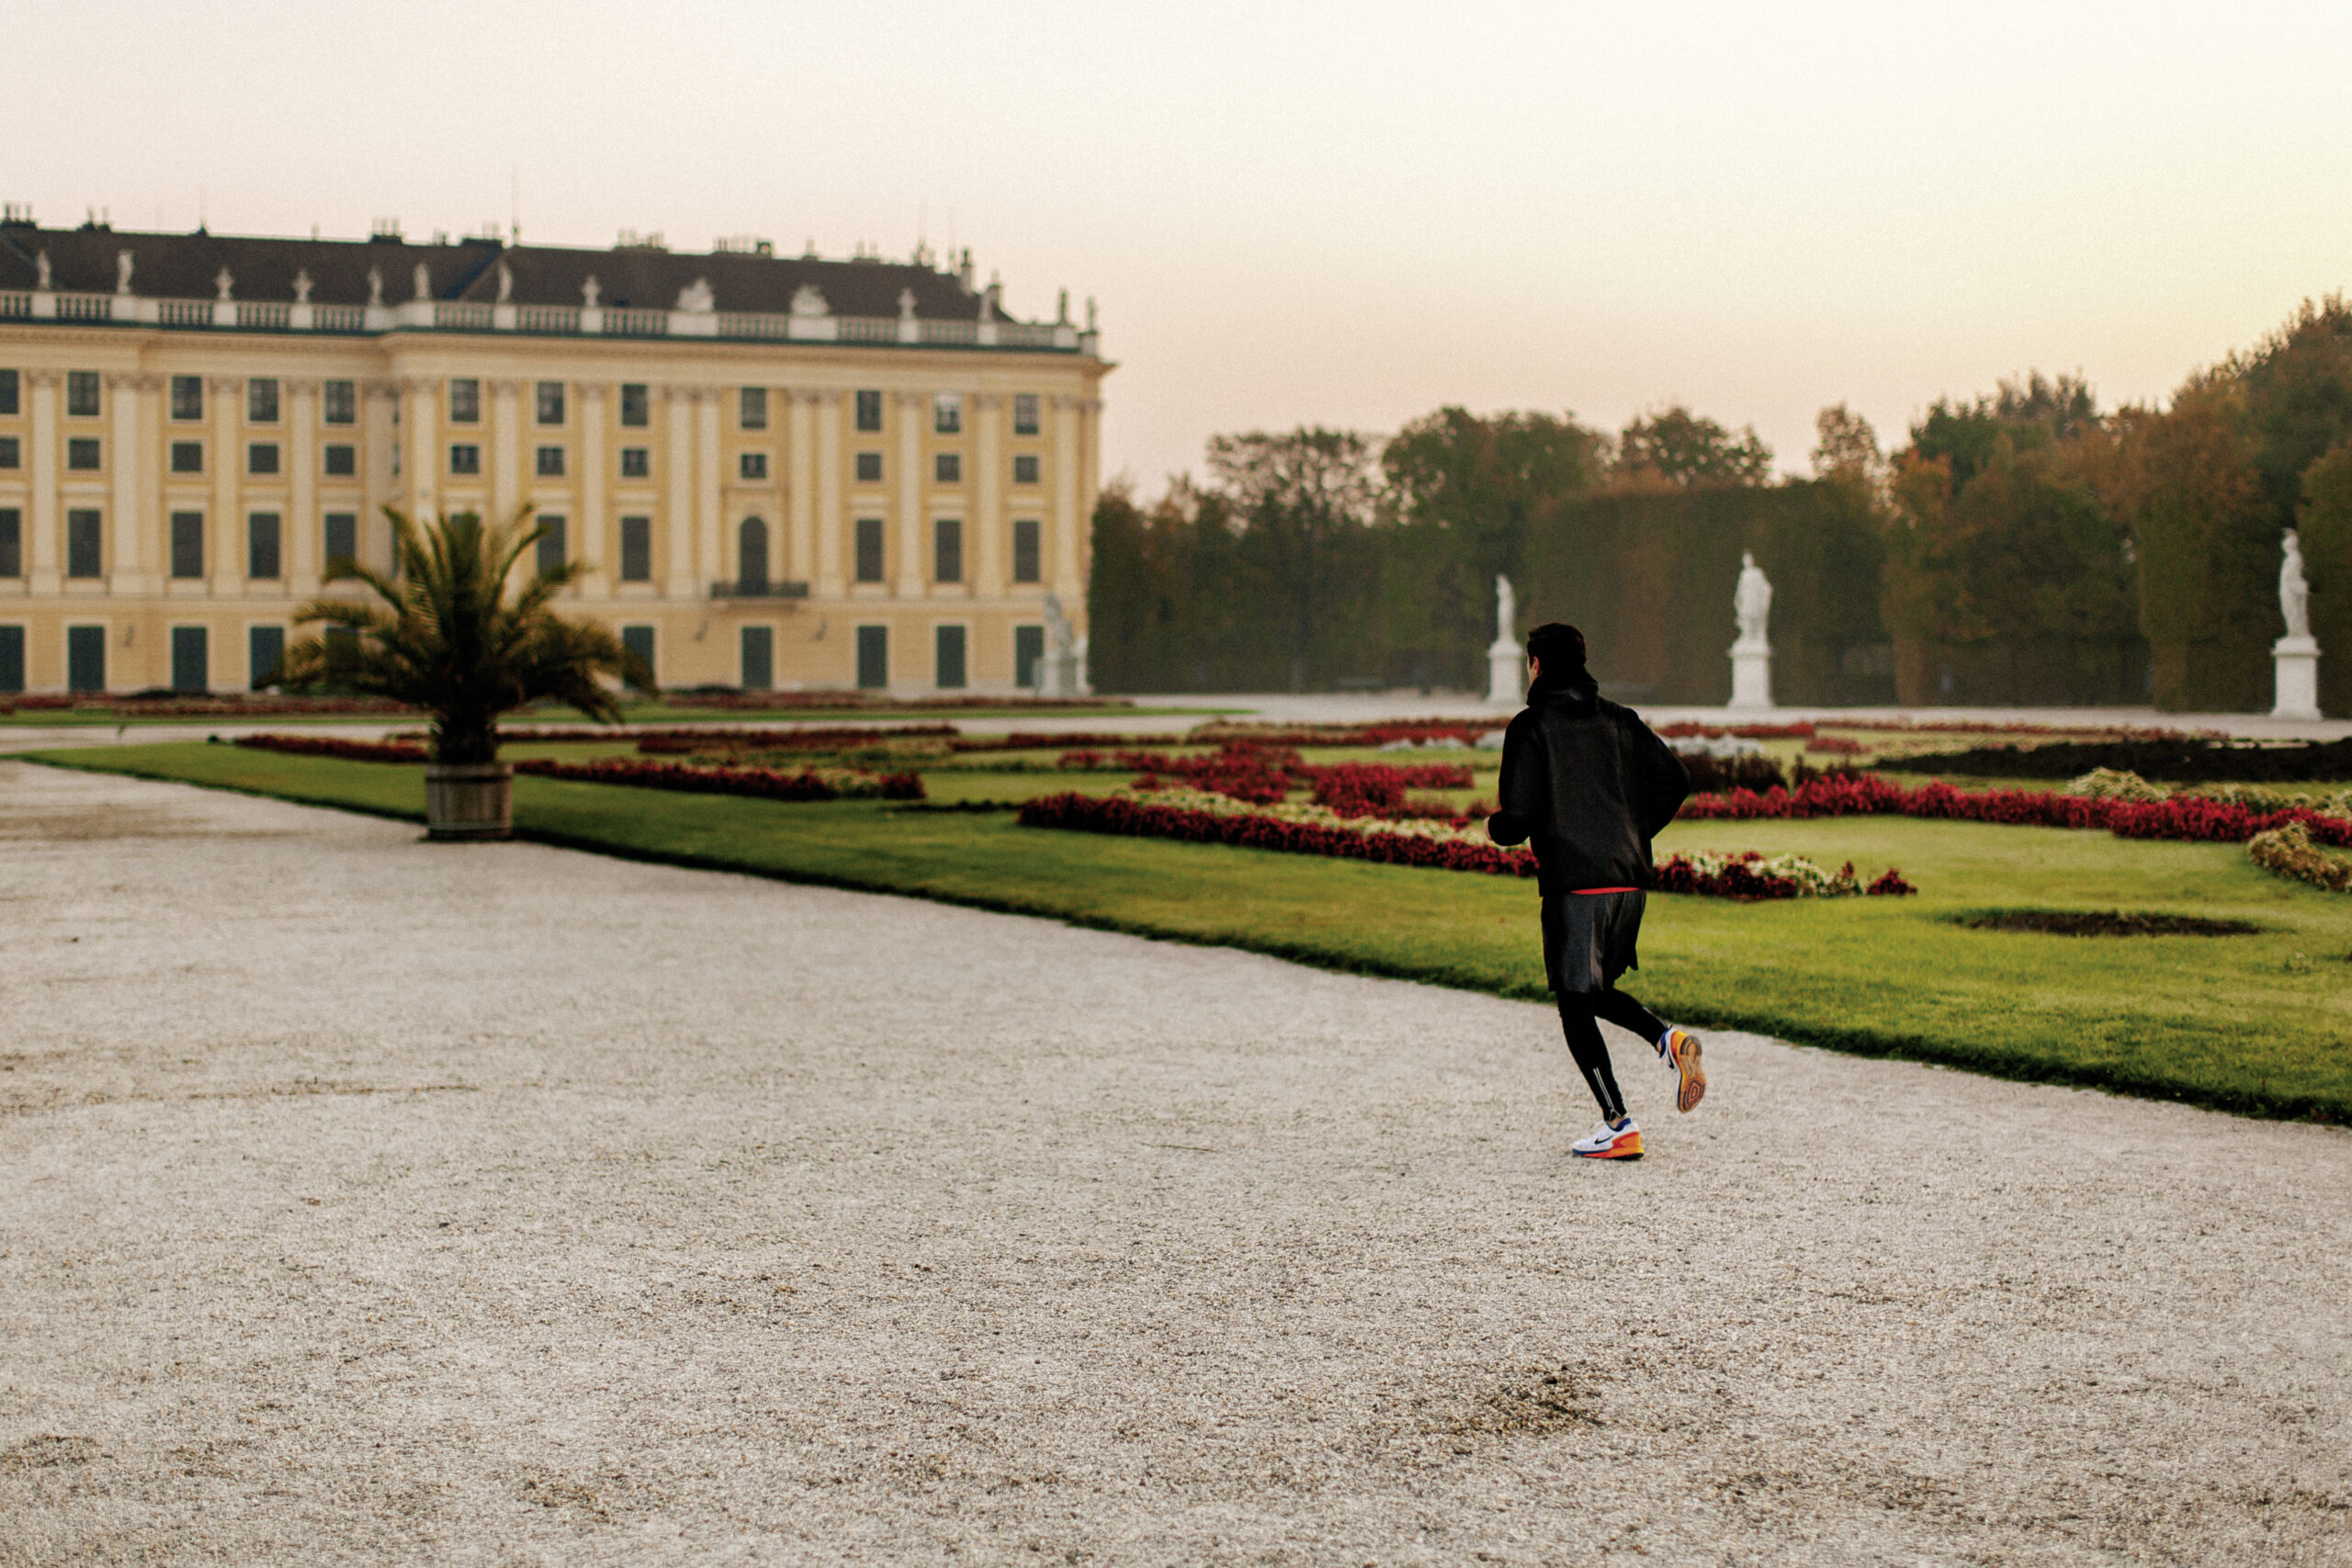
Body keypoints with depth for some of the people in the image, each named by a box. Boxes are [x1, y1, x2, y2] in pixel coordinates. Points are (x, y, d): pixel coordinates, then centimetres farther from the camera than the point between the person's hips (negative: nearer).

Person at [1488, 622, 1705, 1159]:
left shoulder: (1531, 726, -5)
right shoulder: (1620, 721, 12)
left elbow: (1522, 815, -12)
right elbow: (1674, 780, 6)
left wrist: (1494, 826, 10)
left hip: (1573, 883, -6)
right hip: (1629, 879, 6)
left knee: (1575, 1005, 2)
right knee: (1596, 991, 22)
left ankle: (1619, 1126, -2)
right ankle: (1669, 1039, -5)